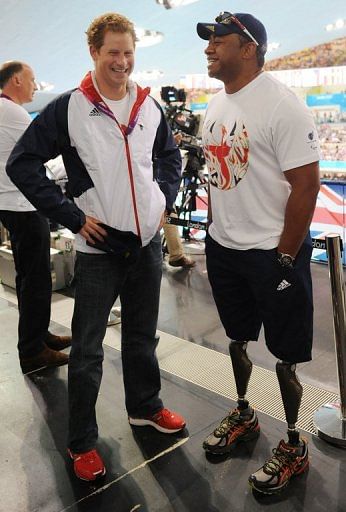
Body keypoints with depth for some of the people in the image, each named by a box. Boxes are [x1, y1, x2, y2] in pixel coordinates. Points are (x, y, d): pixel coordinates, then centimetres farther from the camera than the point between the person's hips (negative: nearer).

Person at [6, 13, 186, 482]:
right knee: (88, 349, 5)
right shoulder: (69, 108, -8)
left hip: (148, 243, 4)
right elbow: (22, 163, -8)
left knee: (142, 336, 19)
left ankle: (145, 407, 40)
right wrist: (72, 215, -12)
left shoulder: (150, 108, 6)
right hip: (98, 248, -4)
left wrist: (166, 199, 7)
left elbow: (171, 156, 22)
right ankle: (81, 441, 22)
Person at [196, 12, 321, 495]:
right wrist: (213, 231, 14)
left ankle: (293, 445, 27)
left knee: (284, 354, 7)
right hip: (223, 247, 7)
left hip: (274, 251, -7)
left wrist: (285, 260, -17)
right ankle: (244, 415, 42)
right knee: (237, 339, 20)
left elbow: (306, 184, -18)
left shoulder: (281, 105, -15)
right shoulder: (215, 105, 10)